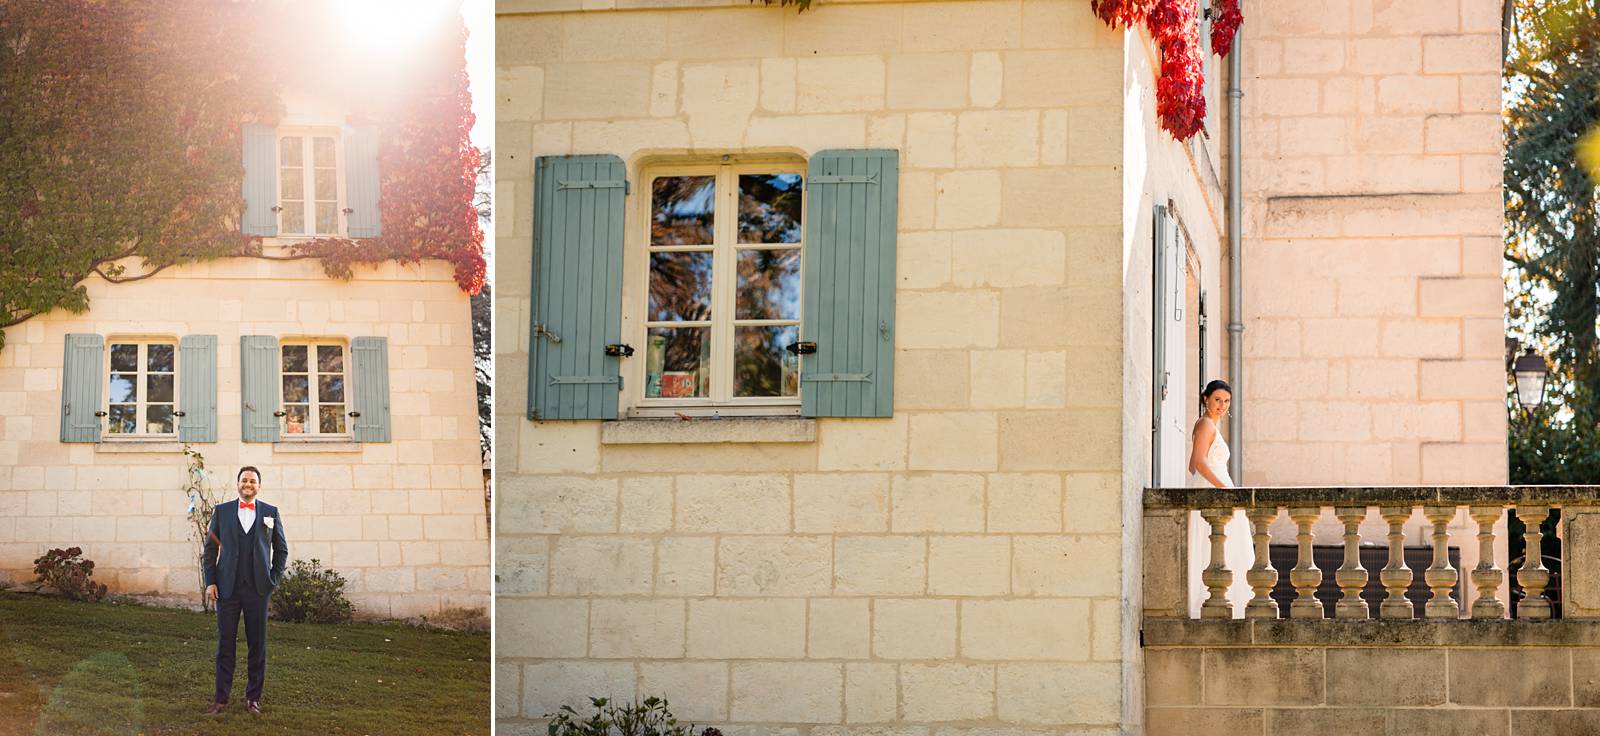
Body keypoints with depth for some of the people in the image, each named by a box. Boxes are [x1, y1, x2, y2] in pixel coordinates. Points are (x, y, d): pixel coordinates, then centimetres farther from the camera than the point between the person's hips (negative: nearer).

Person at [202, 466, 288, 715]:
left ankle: (253, 697, 10)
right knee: (225, 643, 0)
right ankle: (221, 698, 3)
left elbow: (281, 549, 12)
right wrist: (210, 582, -1)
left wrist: (274, 579, 3)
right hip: (227, 588, 0)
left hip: (258, 589, 0)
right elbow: (210, 549, 8)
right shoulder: (222, 511, 7)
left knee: (257, 645, 3)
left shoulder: (270, 513, 7)